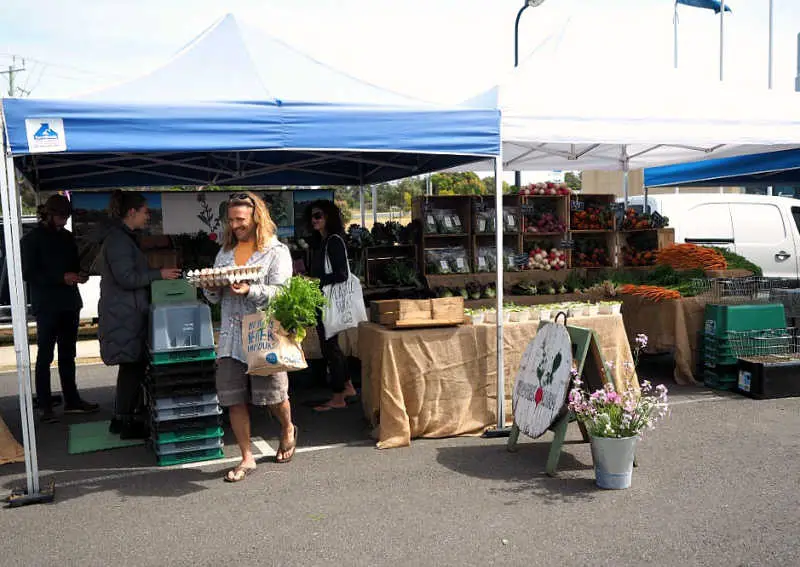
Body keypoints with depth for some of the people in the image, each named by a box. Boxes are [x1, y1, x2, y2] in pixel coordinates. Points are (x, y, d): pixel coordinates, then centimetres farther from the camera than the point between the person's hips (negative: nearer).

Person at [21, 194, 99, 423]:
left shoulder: (67, 237, 12)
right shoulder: (32, 239, -5)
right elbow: (28, 274, -10)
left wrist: (80, 274, -3)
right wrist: (61, 278, -20)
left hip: (70, 304, 6)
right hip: (47, 307, -6)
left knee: (68, 354, 12)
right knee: (45, 356, 0)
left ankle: (72, 400, 19)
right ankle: (45, 406, 5)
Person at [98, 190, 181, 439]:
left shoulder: (123, 238, 17)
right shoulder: (118, 240, -16)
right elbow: (126, 278, -22)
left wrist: (157, 274, 16)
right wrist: (159, 274, -18)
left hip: (129, 315, 10)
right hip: (124, 318, -10)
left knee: (133, 367, 13)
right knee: (132, 367, -4)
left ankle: (123, 418, 22)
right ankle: (127, 423, 4)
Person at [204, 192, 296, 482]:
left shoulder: (276, 251, 0)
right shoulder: (224, 253, 17)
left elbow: (280, 293, -10)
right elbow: (214, 298, 17)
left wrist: (249, 291, -25)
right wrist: (212, 288, -6)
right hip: (231, 335, 5)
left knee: (272, 394, 0)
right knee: (234, 399, 3)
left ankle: (288, 429, 33)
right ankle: (247, 458, 16)